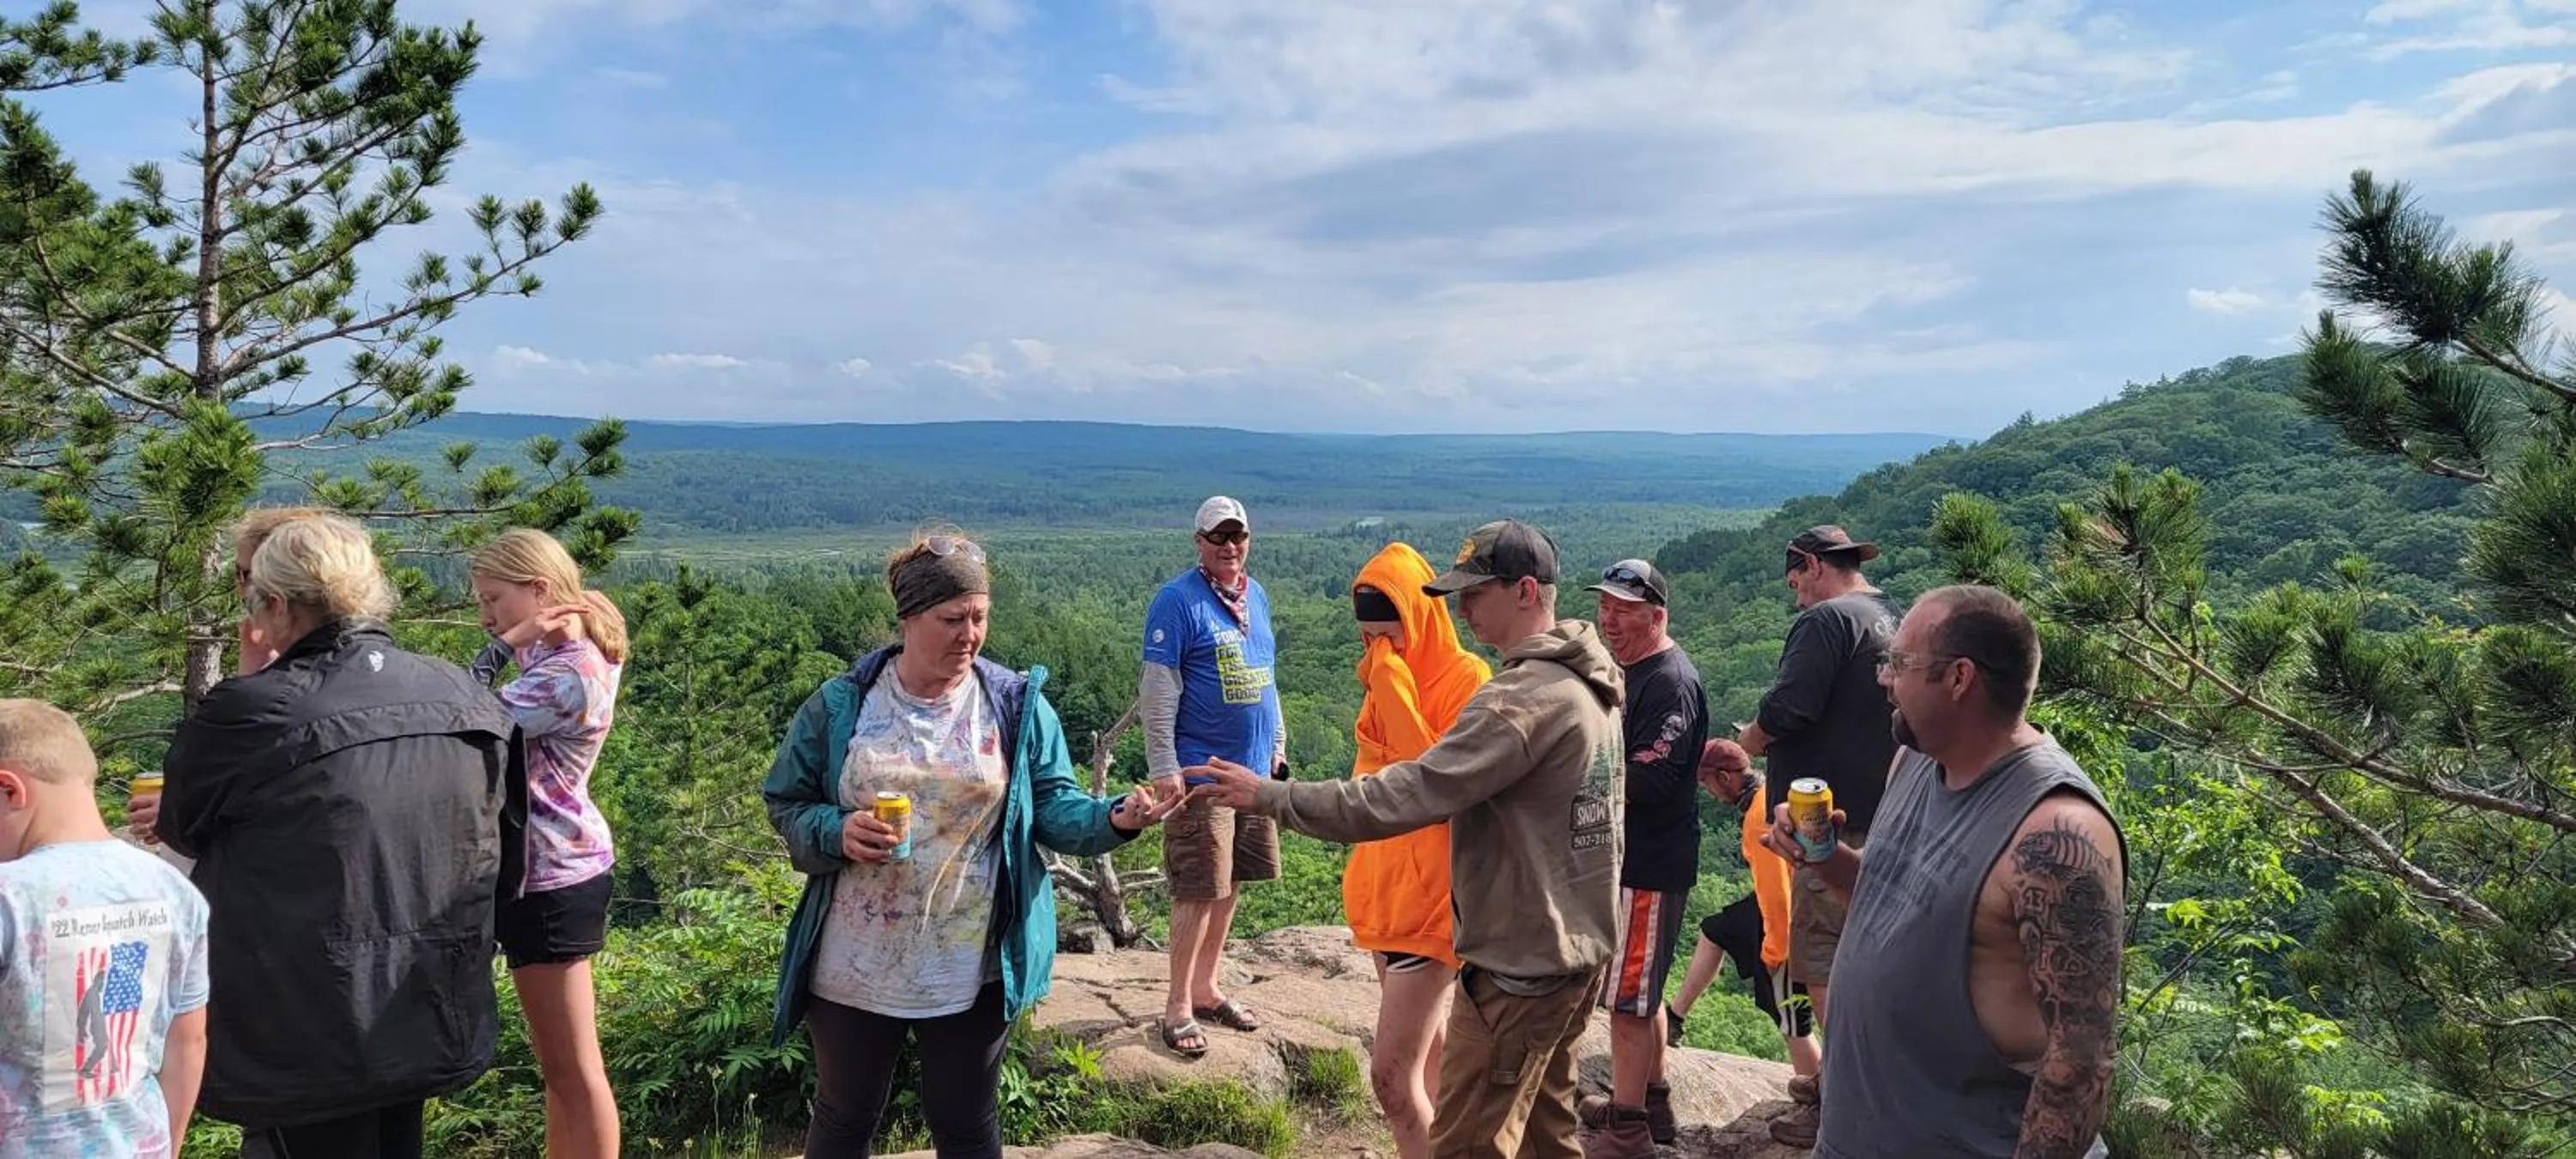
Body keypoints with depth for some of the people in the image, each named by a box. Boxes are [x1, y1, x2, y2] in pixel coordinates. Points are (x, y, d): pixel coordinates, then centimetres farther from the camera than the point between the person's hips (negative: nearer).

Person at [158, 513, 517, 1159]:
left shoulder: (248, 713, -18)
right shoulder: (465, 697, -2)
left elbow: (182, 825, 4)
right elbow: (503, 869, 7)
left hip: (305, 1032, -5)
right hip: (429, 1016, 5)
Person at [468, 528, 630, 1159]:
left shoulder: (569, 675, -23)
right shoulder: (572, 650, 8)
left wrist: (506, 645, -19)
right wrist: (511, 642, -4)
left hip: (551, 880, -10)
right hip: (552, 871, 10)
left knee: (574, 1068, 1)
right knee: (560, 1064, 19)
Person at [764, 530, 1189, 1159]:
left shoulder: (1018, 704, -3)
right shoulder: (841, 703, -4)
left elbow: (1053, 807, -4)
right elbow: (786, 803, 3)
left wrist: (1113, 818, -24)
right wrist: (836, 832, -18)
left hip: (970, 968, 0)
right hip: (855, 964, 1)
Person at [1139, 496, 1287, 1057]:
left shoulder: (1256, 596, 12)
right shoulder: (1178, 601, -12)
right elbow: (1157, 690, -14)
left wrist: (1277, 741, 19)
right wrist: (1164, 768, -17)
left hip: (1253, 767, 7)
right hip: (1203, 770, -7)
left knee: (1228, 884, 14)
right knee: (1199, 891, -3)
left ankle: (1206, 988, 28)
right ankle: (1178, 1005, 10)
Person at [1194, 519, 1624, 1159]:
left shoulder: (1525, 697, -24)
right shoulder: (1588, 684, 8)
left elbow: (1410, 794, -29)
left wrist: (1271, 796, -24)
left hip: (1520, 965, -10)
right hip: (1574, 950, 10)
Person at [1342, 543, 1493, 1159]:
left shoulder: (1465, 677, -14)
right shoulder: (1386, 677, 10)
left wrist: (1395, 691, -23)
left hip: (1433, 897, -9)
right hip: (1385, 890, 9)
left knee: (1391, 1072, -12)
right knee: (1425, 1048, 21)